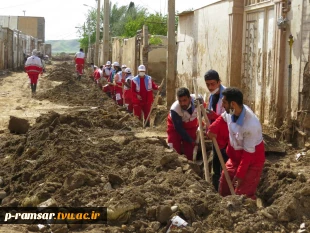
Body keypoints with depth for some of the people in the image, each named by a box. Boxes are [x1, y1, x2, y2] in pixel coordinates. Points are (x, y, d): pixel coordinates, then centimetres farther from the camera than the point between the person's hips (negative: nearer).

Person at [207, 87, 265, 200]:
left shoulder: (251, 125, -36)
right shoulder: (231, 111, -16)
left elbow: (248, 153, -27)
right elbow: (222, 118, 11)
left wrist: (240, 174, -20)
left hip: (252, 162, -8)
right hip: (235, 157, 8)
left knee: (242, 196, -9)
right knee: (224, 186, 21)